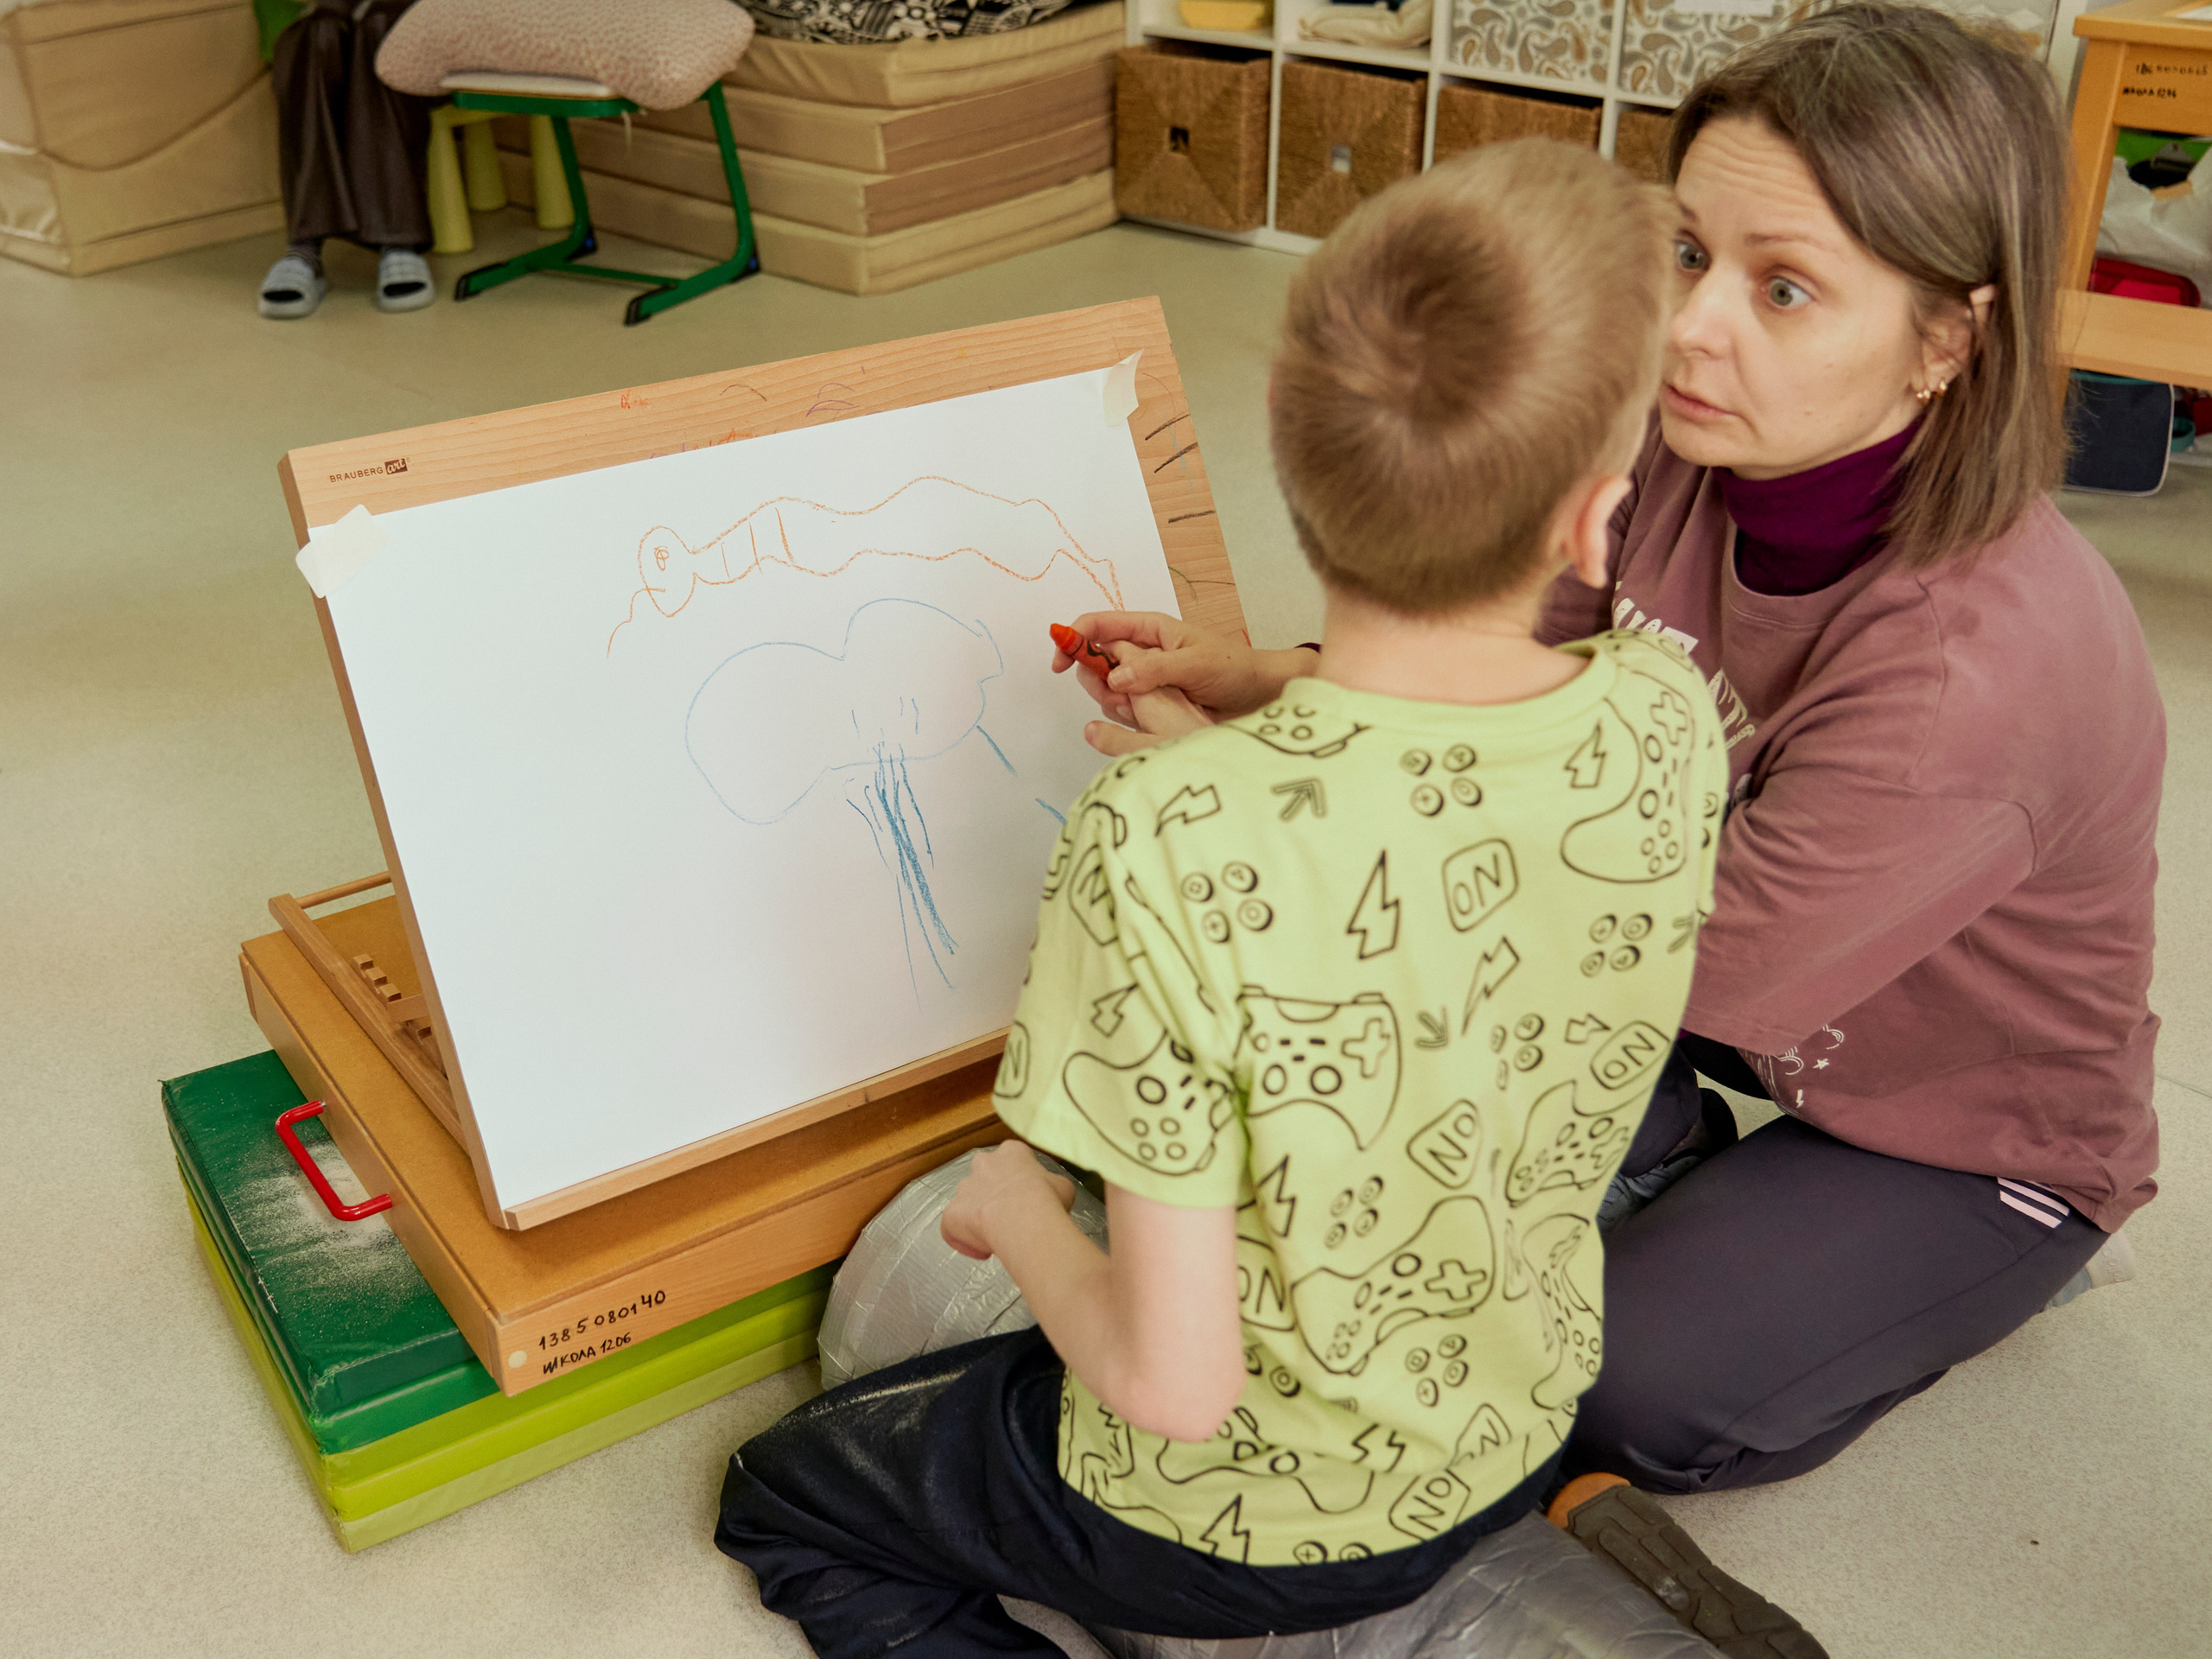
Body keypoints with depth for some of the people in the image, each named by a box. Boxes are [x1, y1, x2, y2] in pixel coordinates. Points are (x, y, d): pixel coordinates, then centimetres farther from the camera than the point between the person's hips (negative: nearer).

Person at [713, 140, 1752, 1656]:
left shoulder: (1170, 846, -37)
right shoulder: (1670, 727, -20)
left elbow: (1176, 1392, -28)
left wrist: (1017, 1208, -10)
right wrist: (1244, 695, 6)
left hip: (1244, 1528, -6)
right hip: (1520, 1432, 6)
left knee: (780, 1498, 21)